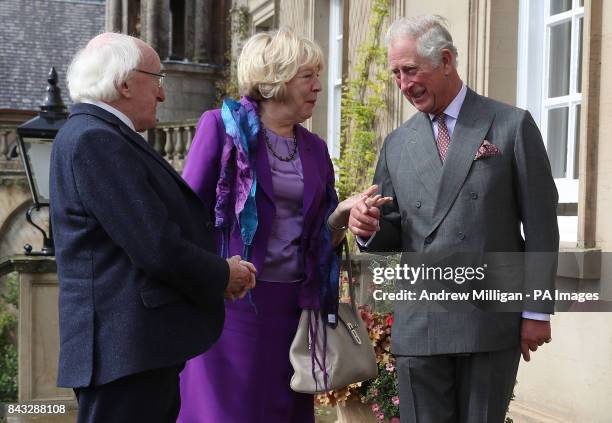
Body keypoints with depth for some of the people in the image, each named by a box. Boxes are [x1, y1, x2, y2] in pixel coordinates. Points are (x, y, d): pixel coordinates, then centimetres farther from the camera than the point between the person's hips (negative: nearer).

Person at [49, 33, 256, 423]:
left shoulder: (102, 137, 17)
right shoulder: (94, 140, -16)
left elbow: (165, 225, 16)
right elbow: (156, 248, -21)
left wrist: (219, 268, 4)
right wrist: (223, 275, -4)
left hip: (142, 346, 10)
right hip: (127, 353, -10)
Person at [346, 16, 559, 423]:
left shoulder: (512, 125, -1)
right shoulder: (397, 144, 10)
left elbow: (540, 225, -1)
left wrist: (537, 310, -4)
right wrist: (369, 228, -9)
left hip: (492, 321, -3)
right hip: (419, 326, 3)